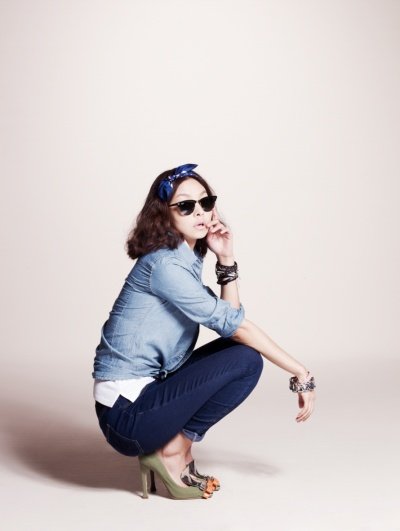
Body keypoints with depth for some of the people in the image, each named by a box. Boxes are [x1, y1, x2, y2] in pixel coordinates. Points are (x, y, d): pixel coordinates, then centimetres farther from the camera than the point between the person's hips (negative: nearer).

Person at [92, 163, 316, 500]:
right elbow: (233, 323, -18)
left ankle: (172, 442, 7)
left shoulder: (187, 260, 11)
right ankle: (173, 450, -4)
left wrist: (226, 260, -3)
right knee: (246, 359, -15)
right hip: (126, 411, -9)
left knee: (239, 349, 8)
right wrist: (299, 372, -13)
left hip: (146, 393, 9)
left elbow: (228, 320, 5)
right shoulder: (164, 263, -17)